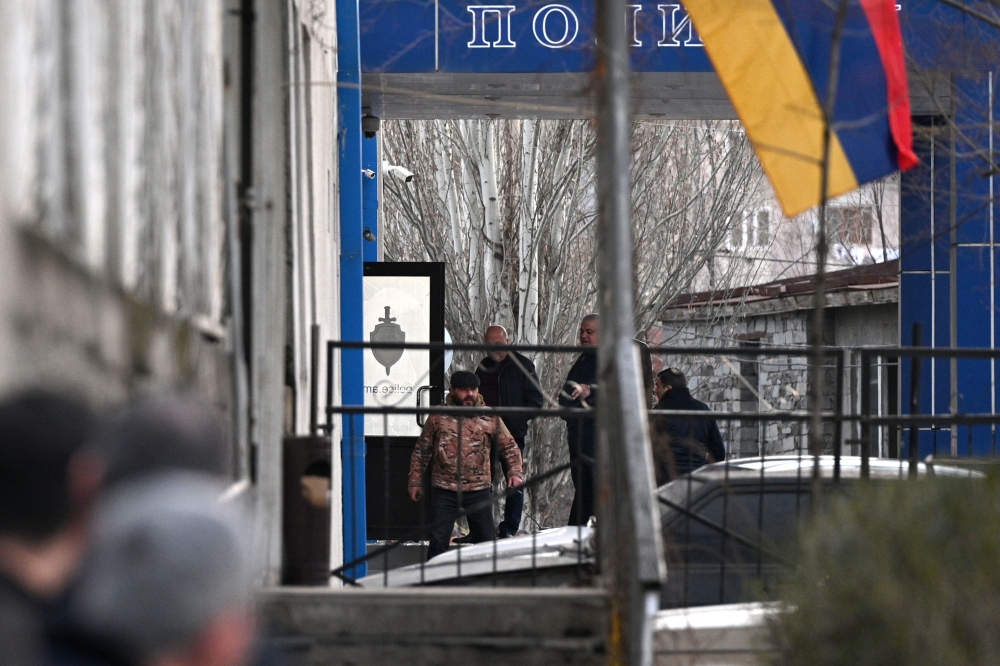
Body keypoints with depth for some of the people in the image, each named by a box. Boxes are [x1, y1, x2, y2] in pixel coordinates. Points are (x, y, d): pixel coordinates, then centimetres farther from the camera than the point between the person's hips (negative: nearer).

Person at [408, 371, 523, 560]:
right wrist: (415, 481, 6)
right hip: (444, 490, -1)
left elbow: (509, 446, 8)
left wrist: (514, 472, -7)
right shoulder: (438, 417, 2)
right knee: (438, 541, 0)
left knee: (485, 540, 7)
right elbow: (421, 451, 8)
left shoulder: (490, 418, 3)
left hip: (479, 489, 1)